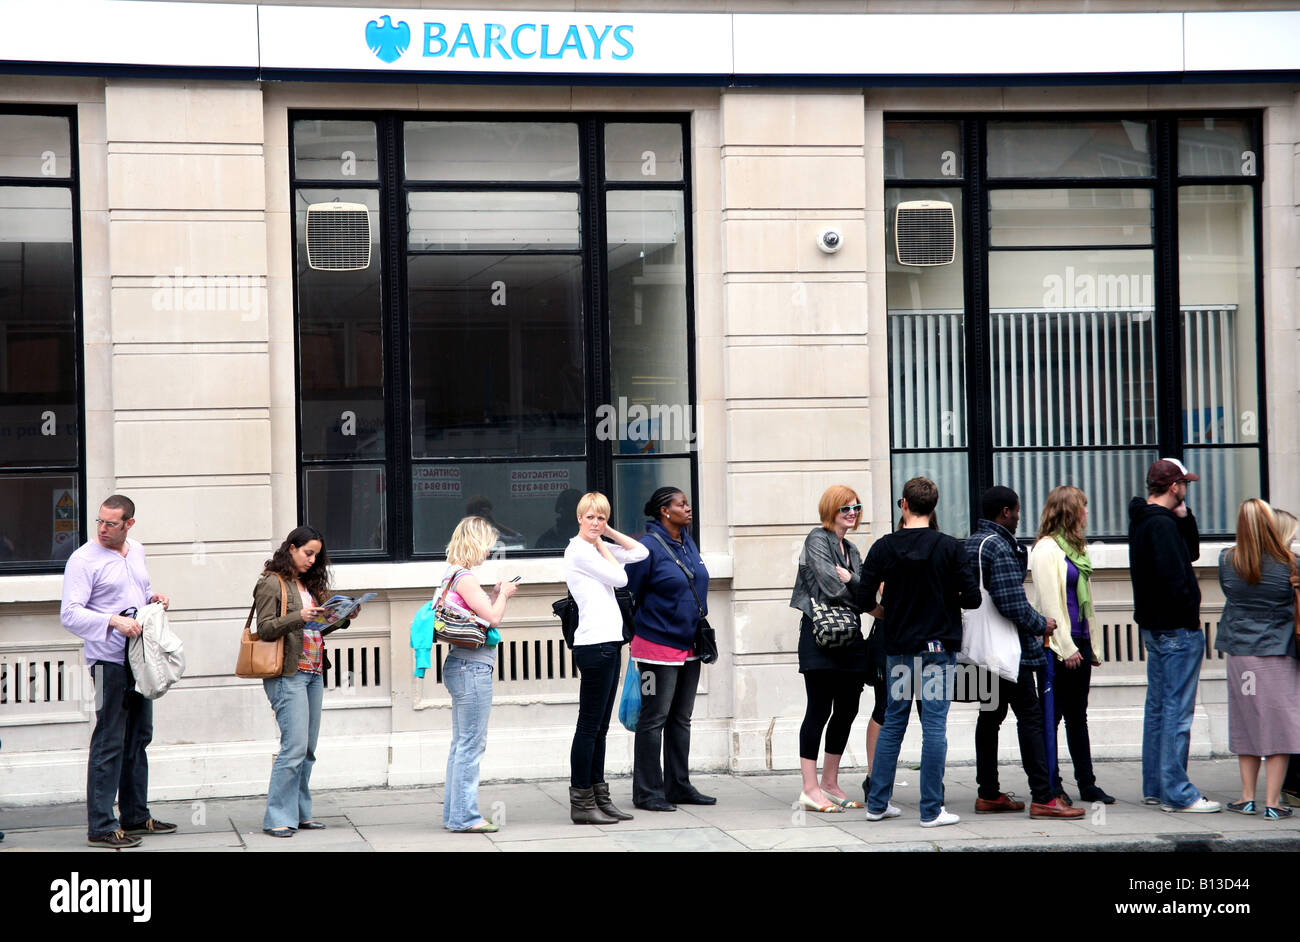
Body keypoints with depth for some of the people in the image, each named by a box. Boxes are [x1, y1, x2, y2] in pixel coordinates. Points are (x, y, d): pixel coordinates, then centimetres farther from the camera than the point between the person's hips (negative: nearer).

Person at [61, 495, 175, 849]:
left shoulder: (137, 552, 13)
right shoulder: (83, 560, -10)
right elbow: (70, 614, -16)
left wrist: (154, 598, 6)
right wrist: (113, 621, -26)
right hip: (109, 660, -8)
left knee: (138, 738, 14)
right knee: (109, 743, -9)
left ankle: (136, 816, 25)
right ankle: (101, 826, -7)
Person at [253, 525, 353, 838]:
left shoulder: (309, 584, 18)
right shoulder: (271, 583, -4)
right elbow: (265, 628, -12)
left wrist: (343, 618, 6)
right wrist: (299, 617, -25)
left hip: (313, 674, 8)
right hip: (287, 675, -8)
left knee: (308, 749, 8)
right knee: (295, 745, -13)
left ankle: (300, 812, 14)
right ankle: (278, 817, -8)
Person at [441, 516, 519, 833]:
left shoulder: (453, 576, 15)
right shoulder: (465, 577, -15)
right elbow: (493, 618, -17)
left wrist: (497, 595, 14)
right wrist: (503, 595, -1)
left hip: (461, 667, 10)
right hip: (472, 667, -10)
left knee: (462, 744, 14)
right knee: (471, 744, -6)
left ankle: (455, 813, 18)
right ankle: (465, 816, -4)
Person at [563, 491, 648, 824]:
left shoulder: (595, 549, 17)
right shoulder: (579, 551, -9)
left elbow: (641, 552, 18)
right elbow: (620, 578, -10)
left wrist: (607, 534, 12)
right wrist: (602, 545, 1)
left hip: (608, 643, 10)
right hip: (594, 644, -10)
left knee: (600, 727, 11)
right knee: (589, 726, -7)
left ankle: (598, 797, 15)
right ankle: (581, 803, -4)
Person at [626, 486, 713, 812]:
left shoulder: (688, 544, 11)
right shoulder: (649, 547, -13)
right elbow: (629, 596, -9)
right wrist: (629, 638, -7)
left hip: (689, 647, 8)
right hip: (658, 647, -8)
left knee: (681, 719, 13)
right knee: (654, 719, -3)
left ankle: (678, 785, 22)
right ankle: (647, 793, 3)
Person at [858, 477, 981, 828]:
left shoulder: (884, 547, -3)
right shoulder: (949, 547, -7)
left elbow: (864, 600, -4)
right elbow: (972, 598, -9)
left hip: (898, 649, 3)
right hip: (938, 648, -3)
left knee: (892, 724, 13)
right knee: (934, 727, -1)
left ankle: (877, 803, 16)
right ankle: (932, 810, -1)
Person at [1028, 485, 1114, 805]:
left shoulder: (1075, 547, 17)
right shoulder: (1046, 548, -10)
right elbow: (1049, 602, -14)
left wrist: (1093, 645, 16)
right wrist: (1065, 647, -17)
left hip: (1079, 643, 9)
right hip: (1058, 644, -8)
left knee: (1078, 717, 12)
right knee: (1052, 716, -2)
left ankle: (1087, 784, 16)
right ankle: (1052, 787, 3)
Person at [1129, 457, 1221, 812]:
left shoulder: (1141, 521, 13)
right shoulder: (1162, 524, -18)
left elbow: (1191, 554, 19)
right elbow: (1173, 579, -24)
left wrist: (1185, 517, 5)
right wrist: (1190, 617, -12)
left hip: (1153, 626, 10)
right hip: (1176, 630, -10)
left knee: (1157, 708, 14)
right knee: (1177, 711, -7)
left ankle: (1154, 788, 20)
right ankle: (1176, 793, -5)